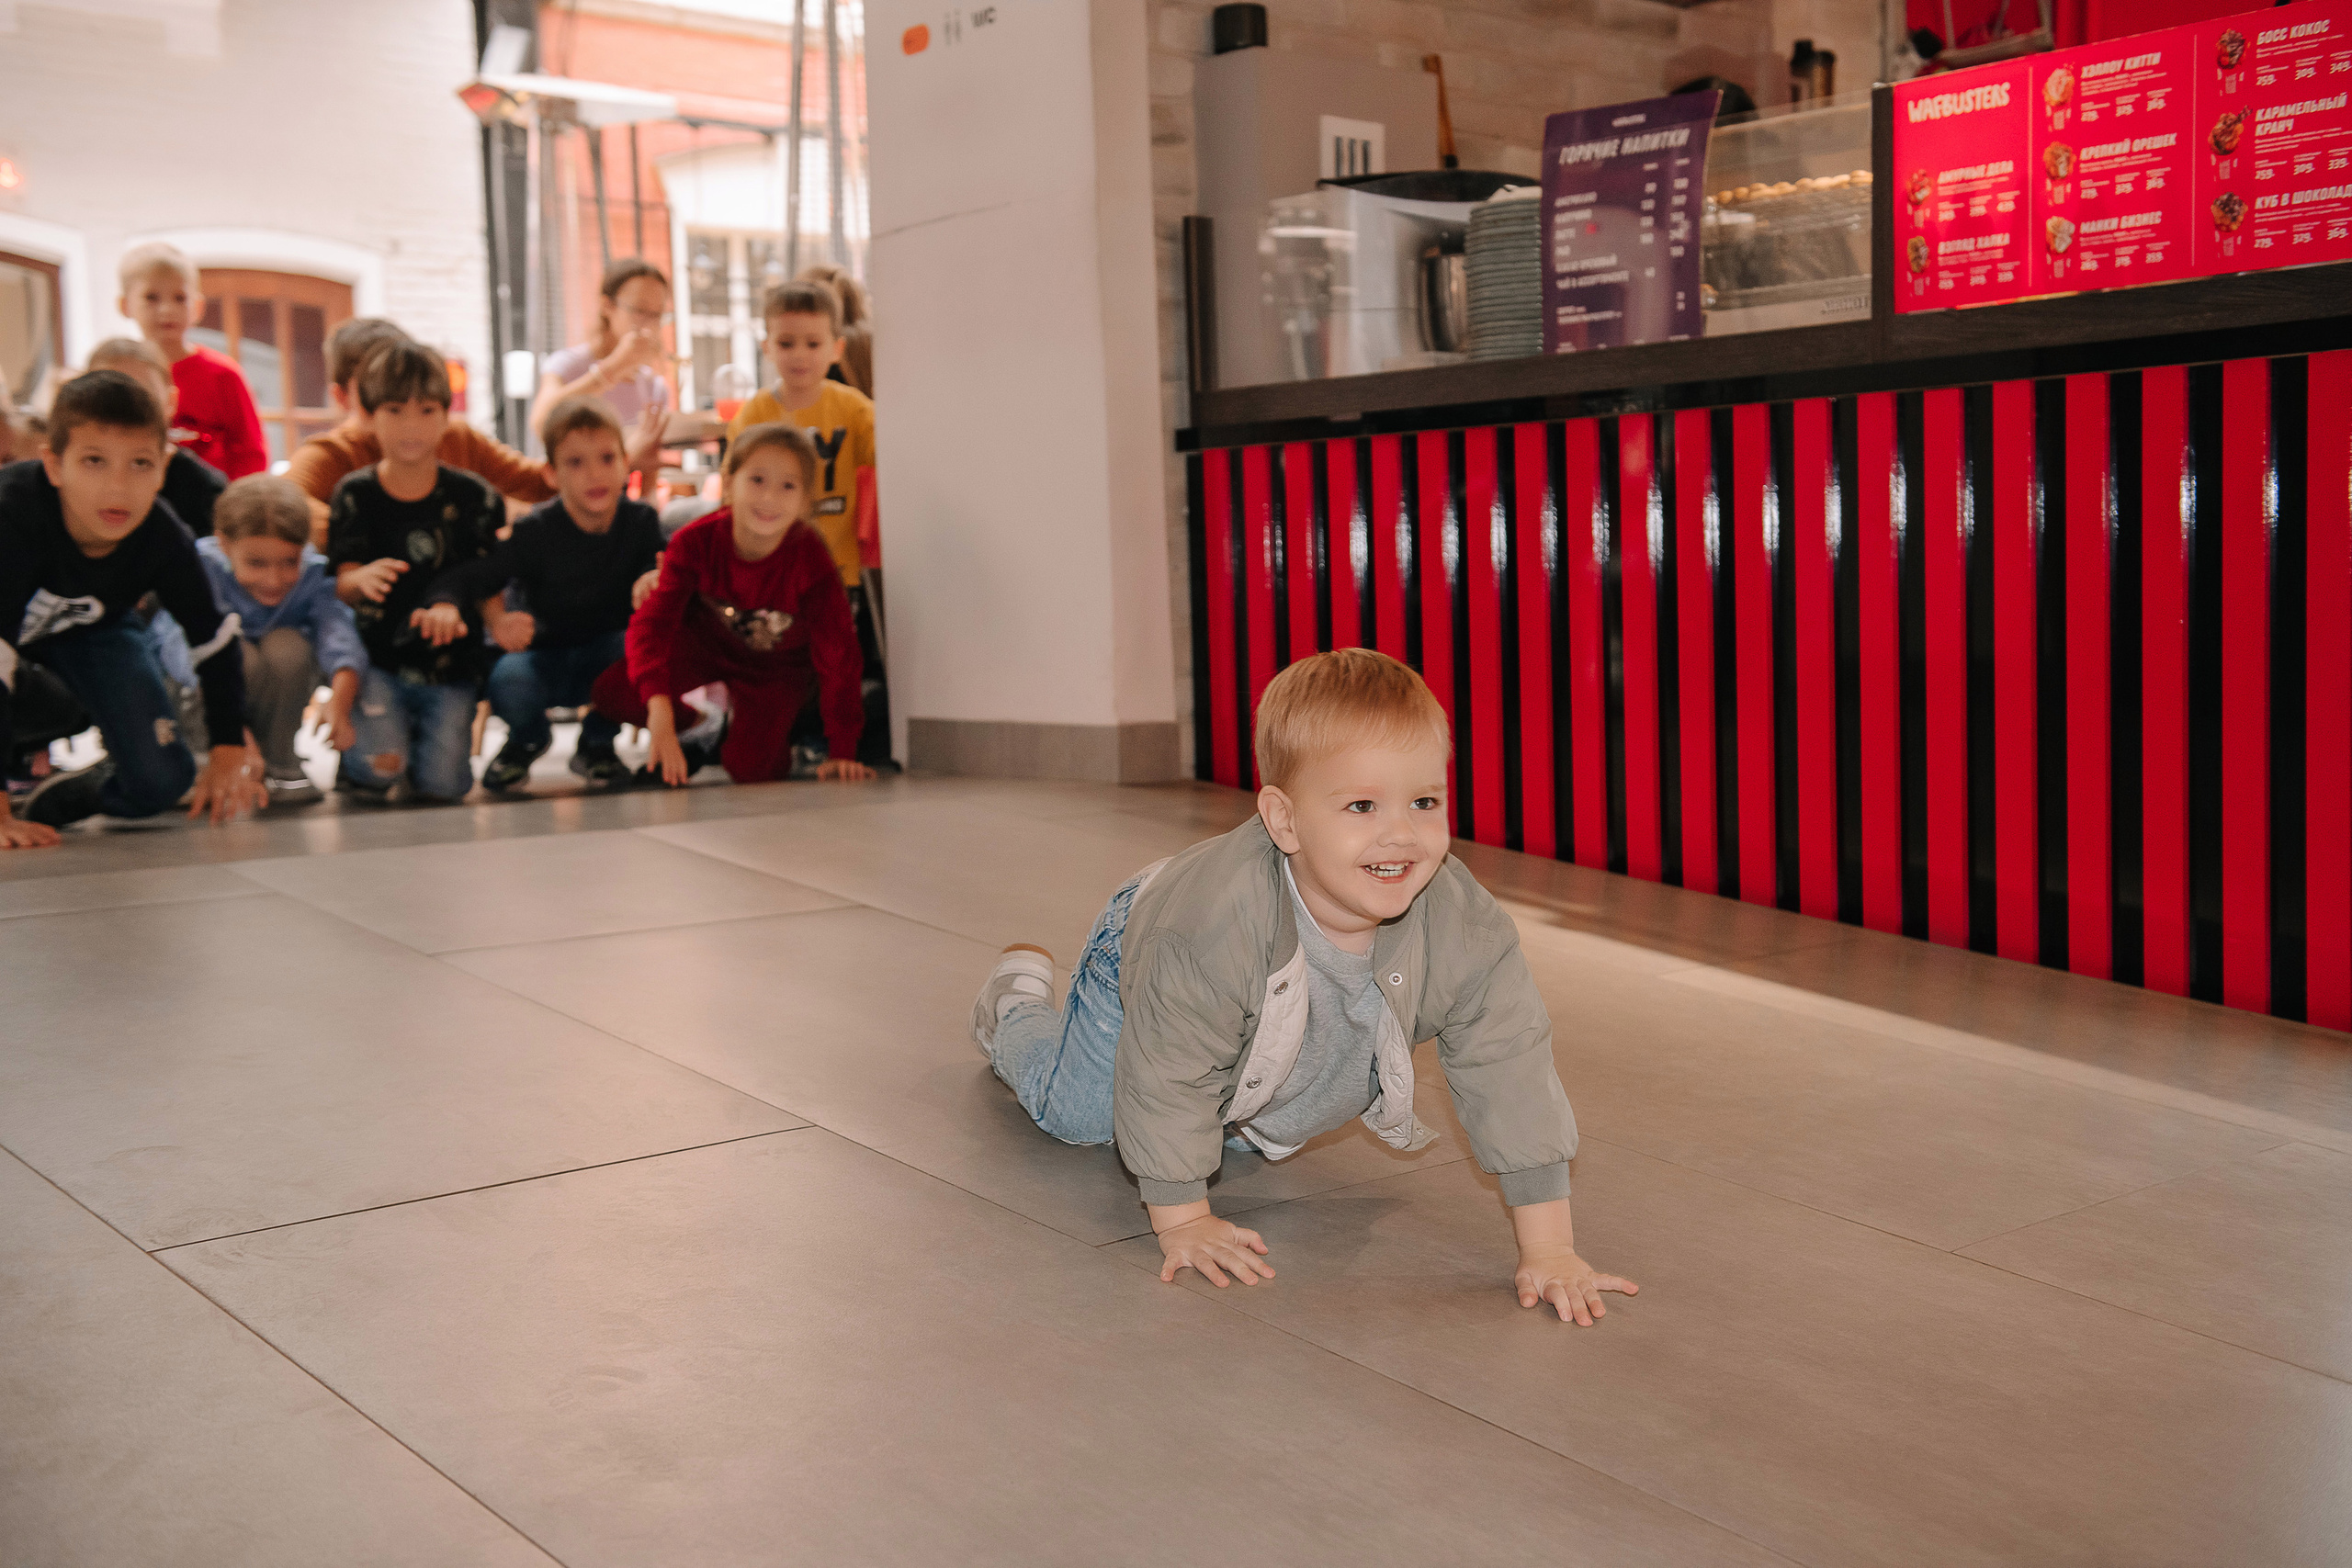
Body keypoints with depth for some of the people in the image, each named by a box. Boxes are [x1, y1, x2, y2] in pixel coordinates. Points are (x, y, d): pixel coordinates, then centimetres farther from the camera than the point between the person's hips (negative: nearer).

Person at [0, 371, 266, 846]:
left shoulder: (163, 538, -29)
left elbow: (215, 640, -12)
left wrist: (228, 753, -10)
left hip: (90, 626, 3)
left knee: (161, 784, -11)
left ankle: (50, 797, 19)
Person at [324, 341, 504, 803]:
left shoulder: (472, 497, 1)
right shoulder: (355, 495, -1)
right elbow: (342, 583, -7)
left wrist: (453, 606, -23)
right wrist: (363, 579, -32)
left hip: (450, 661, 1)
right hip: (377, 657, -1)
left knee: (444, 783, -13)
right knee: (380, 769, -21)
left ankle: (424, 730, 22)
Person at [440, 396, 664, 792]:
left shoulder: (642, 520, -9)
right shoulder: (535, 532, -16)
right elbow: (473, 580, -14)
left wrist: (651, 580, -33)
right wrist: (498, 621, -33)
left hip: (608, 657, 2)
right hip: (544, 658, -2)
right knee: (508, 680, -36)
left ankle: (597, 743, -1)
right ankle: (528, 739, 8)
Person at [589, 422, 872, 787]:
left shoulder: (811, 562, -31)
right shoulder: (695, 542, -26)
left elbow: (837, 654, -23)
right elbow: (653, 620, -31)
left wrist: (843, 753, -23)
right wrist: (659, 703, -49)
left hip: (775, 667, -2)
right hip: (705, 643, 2)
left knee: (749, 767, -25)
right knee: (613, 694, -20)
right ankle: (712, 732, 8)